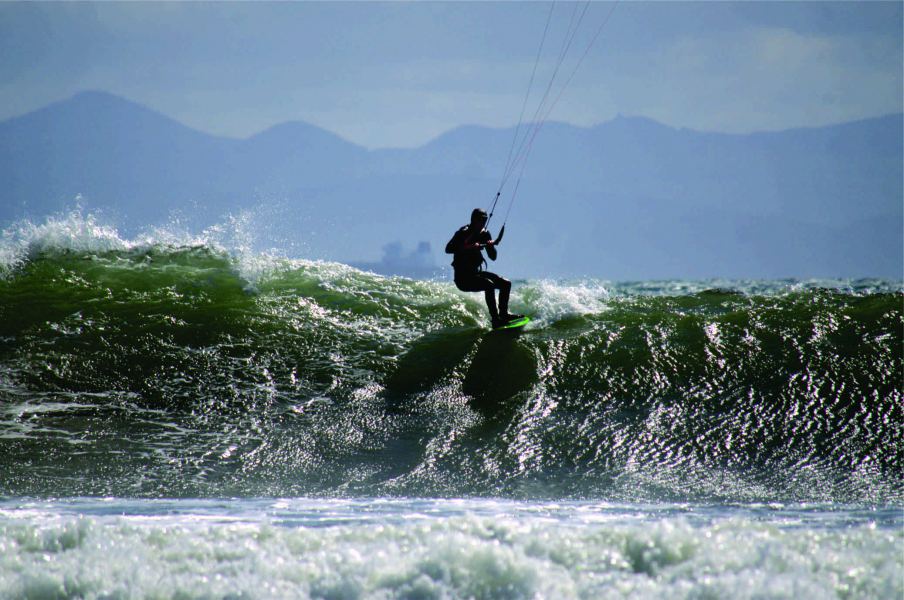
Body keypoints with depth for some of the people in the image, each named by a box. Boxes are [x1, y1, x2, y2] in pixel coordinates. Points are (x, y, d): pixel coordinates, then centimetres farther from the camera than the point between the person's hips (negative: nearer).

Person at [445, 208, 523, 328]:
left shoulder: (484, 235, 8)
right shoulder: (464, 233, -12)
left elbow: (493, 257, 8)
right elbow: (448, 249, -26)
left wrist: (491, 246, -13)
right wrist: (469, 247, -34)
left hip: (476, 273, 8)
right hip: (463, 277, -8)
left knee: (506, 283, 1)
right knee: (489, 284, -29)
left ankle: (503, 314, 9)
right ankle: (495, 321, -31)